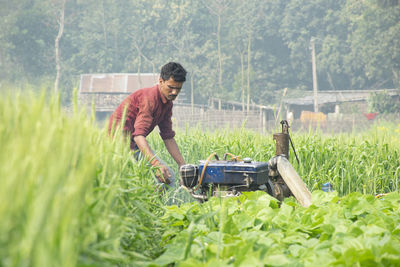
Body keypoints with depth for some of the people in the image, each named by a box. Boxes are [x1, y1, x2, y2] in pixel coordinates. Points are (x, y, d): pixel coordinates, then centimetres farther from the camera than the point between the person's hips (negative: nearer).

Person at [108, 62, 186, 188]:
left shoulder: (167, 103, 6)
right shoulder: (149, 98, -24)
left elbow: (168, 137, 12)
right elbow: (138, 135, -35)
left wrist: (183, 165, 4)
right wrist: (156, 164, -46)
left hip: (136, 145, 10)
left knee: (169, 177, 4)